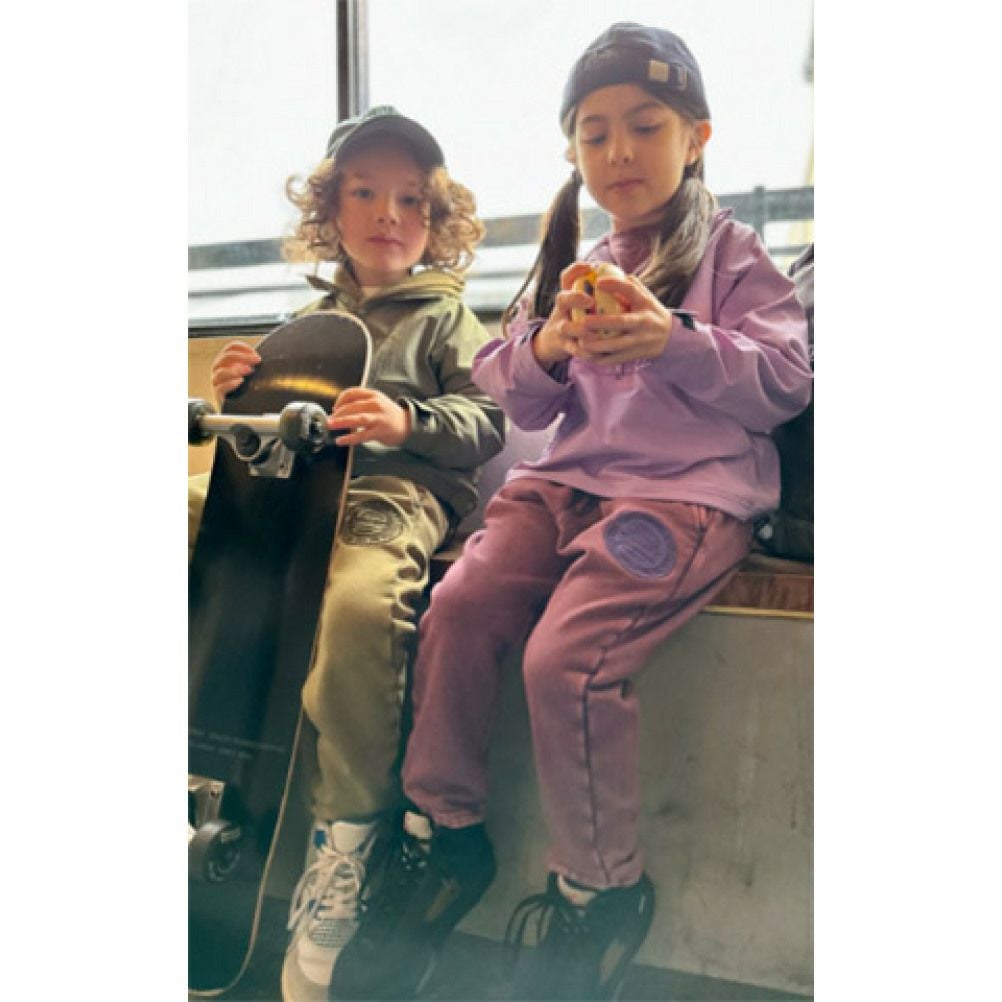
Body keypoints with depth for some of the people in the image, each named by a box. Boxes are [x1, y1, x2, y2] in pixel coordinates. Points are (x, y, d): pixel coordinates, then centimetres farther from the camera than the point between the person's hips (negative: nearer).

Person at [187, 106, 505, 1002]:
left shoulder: (442, 319, 16)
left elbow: (485, 419, 2)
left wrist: (409, 420, -19)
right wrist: (237, 394, 8)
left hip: (393, 495, -5)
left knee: (360, 601, -41)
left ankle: (345, 838, -23)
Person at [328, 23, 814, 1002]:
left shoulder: (729, 251, 5)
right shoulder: (583, 265, 20)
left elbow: (786, 377, -6)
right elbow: (519, 399, 16)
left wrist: (674, 343, -20)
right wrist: (548, 349, -7)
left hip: (689, 488, -6)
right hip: (575, 474, 6)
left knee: (565, 656, -25)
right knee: (458, 603, -17)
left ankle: (600, 889, -4)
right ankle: (442, 830, 1)